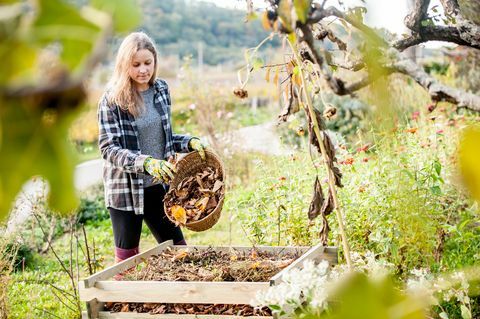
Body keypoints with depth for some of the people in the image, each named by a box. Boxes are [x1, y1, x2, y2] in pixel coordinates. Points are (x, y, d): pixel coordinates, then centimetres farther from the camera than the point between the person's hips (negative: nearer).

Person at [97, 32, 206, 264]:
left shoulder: (161, 90, 4)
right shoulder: (112, 100, -11)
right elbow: (109, 149, -17)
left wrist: (190, 142, -6)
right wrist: (146, 162, -32)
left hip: (158, 186, 5)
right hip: (125, 189, -5)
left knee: (177, 248, 11)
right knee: (127, 257, 8)